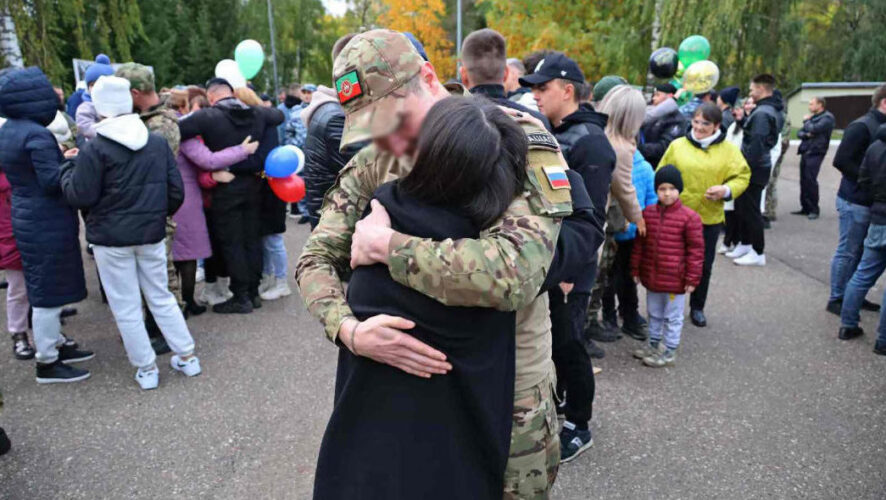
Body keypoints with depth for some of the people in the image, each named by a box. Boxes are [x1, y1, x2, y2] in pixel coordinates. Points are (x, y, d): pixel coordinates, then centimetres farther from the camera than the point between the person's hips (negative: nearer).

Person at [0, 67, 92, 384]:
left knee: (45, 289, 19)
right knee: (49, 292, 0)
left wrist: (62, 159, 11)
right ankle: (47, 364, 10)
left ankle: (56, 345, 33)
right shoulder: (36, 134, -20)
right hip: (48, 223, -10)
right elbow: (52, 181, -22)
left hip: (27, 218, 10)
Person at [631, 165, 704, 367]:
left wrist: (692, 278, -10)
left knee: (673, 316, 10)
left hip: (675, 279, -5)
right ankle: (654, 343, 39)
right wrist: (636, 269, 9)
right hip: (651, 276, 5)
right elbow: (640, 244, 8)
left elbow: (696, 250, -10)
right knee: (654, 313, 21)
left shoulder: (689, 217, -13)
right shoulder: (648, 213, 0)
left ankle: (669, 351, 23)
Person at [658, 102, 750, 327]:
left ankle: (697, 307, 30)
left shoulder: (728, 150, 2)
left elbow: (742, 176, 3)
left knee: (704, 265, 12)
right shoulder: (677, 145, 0)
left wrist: (726, 190, -16)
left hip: (710, 217, 1)